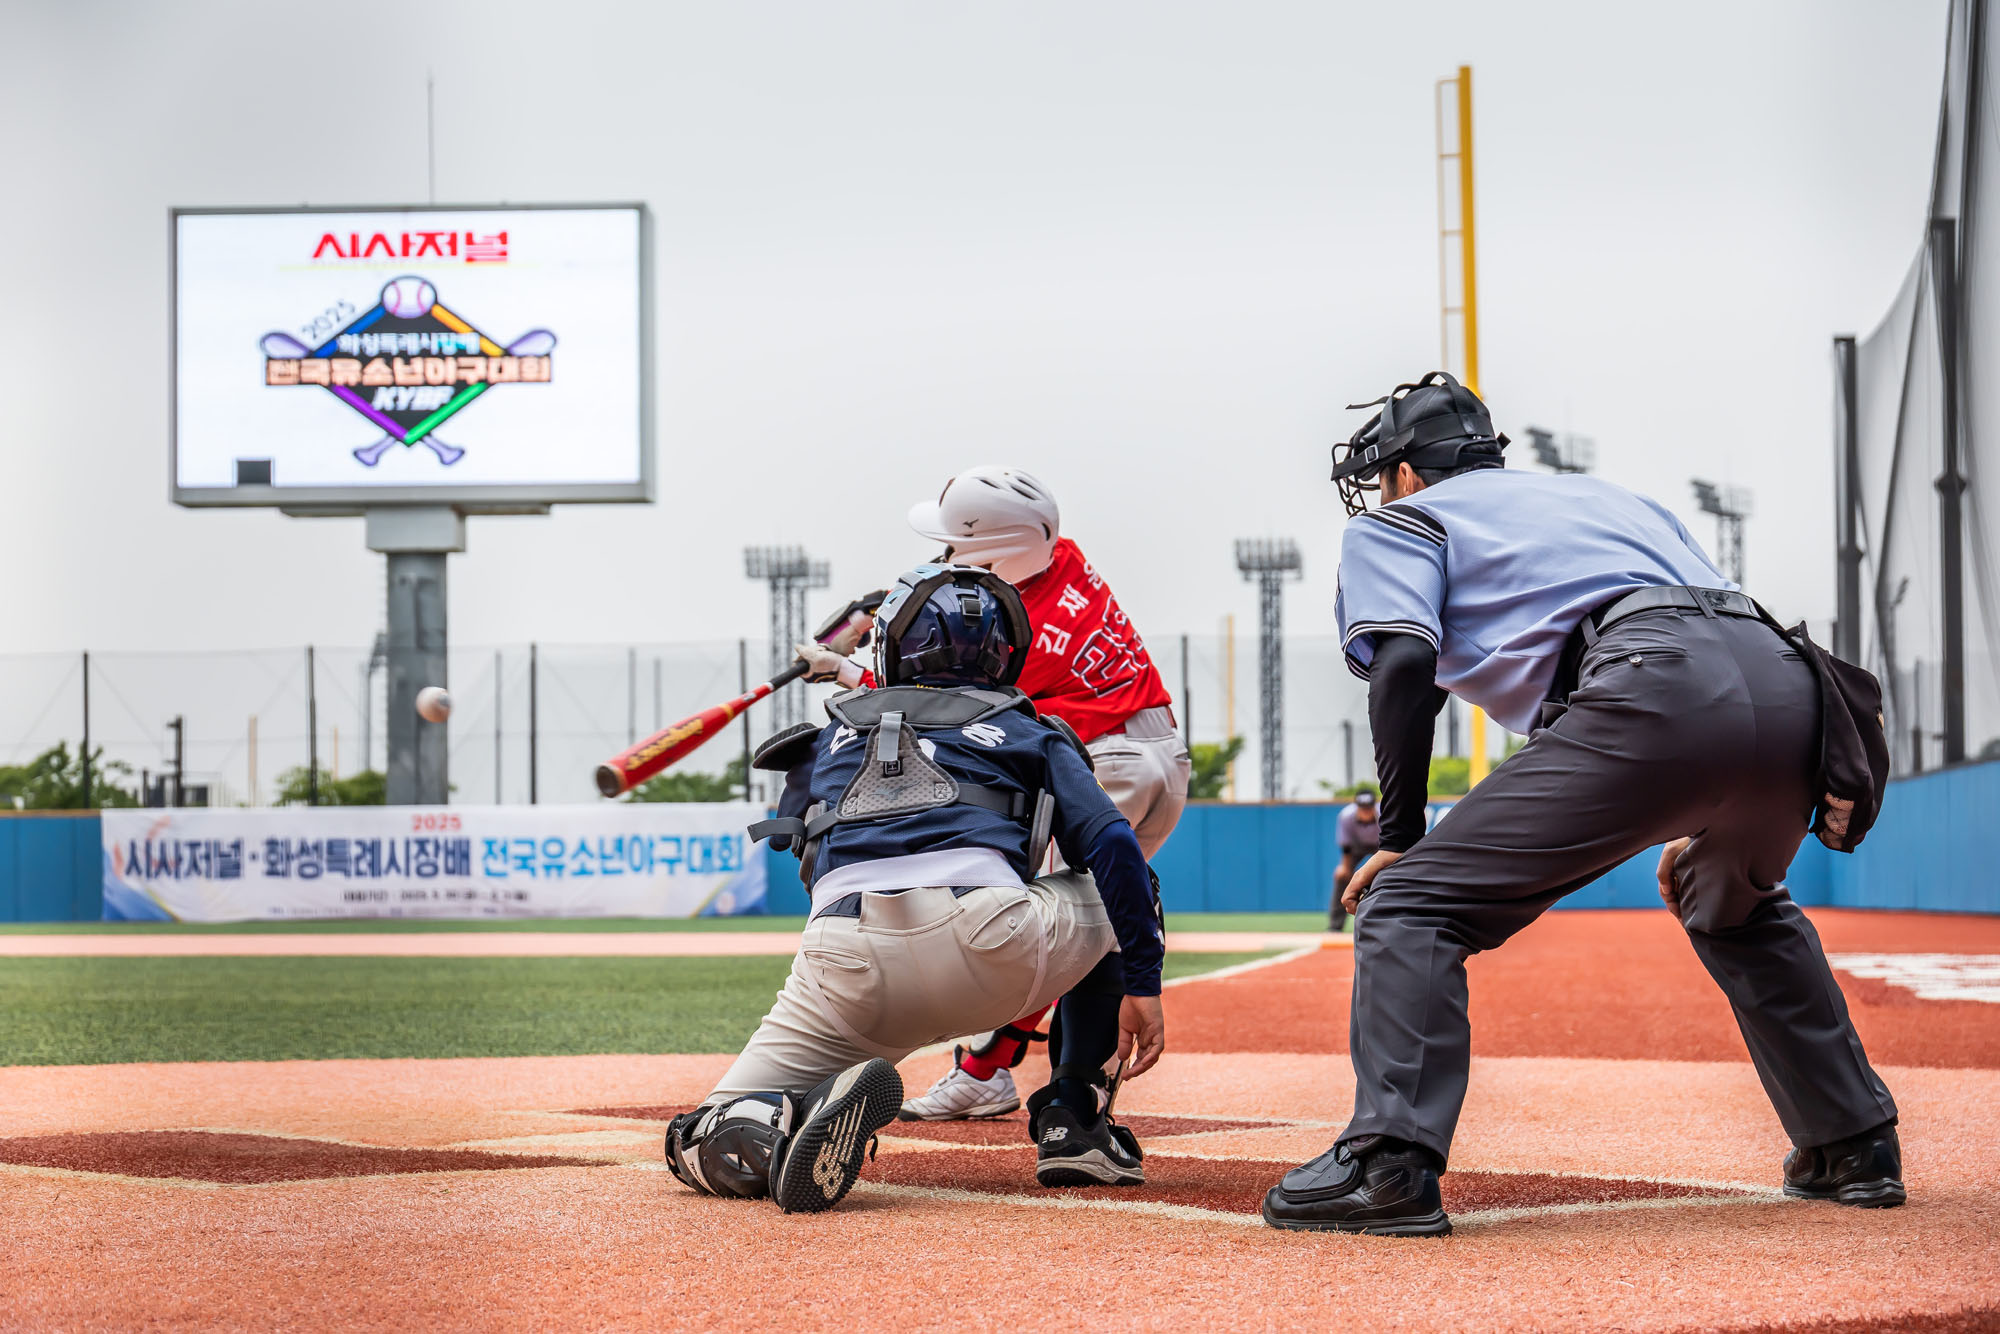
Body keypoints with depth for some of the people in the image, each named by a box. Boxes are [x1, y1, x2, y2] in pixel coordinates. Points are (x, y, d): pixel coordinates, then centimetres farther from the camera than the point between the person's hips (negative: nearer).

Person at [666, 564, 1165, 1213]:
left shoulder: (832, 735, 33)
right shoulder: (1027, 732, 26)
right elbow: (1112, 844, 11)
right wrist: (1142, 984, 9)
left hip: (846, 960, 1)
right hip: (993, 945, -1)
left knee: (701, 1146, 13)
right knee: (1116, 899, 31)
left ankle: (799, 1114, -23)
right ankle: (1073, 1122, 18)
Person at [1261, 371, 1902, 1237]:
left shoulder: (1400, 520, 22)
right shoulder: (1610, 495, 41)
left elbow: (1406, 662, 2)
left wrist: (1400, 835, 6)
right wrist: (1700, 827, 37)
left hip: (1651, 692, -7)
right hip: (1792, 683, 7)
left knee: (1409, 902, -1)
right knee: (1734, 905, 35)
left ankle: (1390, 1161, -17)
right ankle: (1854, 1147, 31)